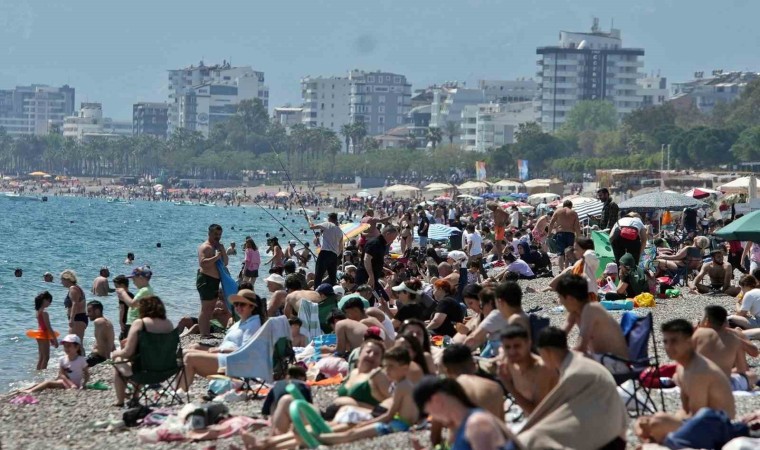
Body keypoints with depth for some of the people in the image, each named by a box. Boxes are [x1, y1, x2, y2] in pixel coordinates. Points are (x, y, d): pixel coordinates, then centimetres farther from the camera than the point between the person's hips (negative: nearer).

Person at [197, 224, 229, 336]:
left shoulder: (218, 247, 18)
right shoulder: (205, 247, -11)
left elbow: (225, 263, 14)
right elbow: (202, 263, -25)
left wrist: (222, 250, 1)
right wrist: (216, 257, -25)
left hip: (215, 280, 10)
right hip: (206, 280, -10)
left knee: (210, 309, 14)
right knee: (205, 309, -12)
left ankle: (207, 333, 21)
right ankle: (203, 335, -14)